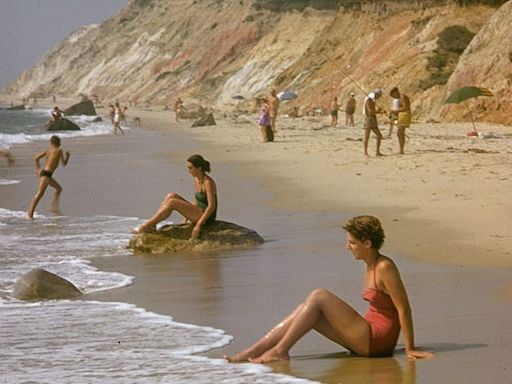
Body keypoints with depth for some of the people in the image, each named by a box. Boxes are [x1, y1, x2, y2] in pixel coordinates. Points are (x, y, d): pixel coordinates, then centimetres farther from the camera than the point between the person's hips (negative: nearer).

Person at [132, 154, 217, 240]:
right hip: (198, 214, 9)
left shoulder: (208, 182, -19)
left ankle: (146, 226, -17)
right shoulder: (196, 180, 9)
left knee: (172, 202, -21)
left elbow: (212, 206, -24)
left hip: (206, 217, -9)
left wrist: (199, 225, -29)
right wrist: (186, 215, 14)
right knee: (171, 196, -5)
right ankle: (152, 224, -12)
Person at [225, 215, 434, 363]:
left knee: (319, 296, -15)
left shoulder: (385, 267, -15)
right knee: (306, 309, 0)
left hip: (376, 341, -9)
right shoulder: (370, 267, 13)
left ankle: (280, 351, -13)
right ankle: (252, 352, -6)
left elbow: (404, 309, -16)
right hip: (368, 341, 9)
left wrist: (410, 349, -16)